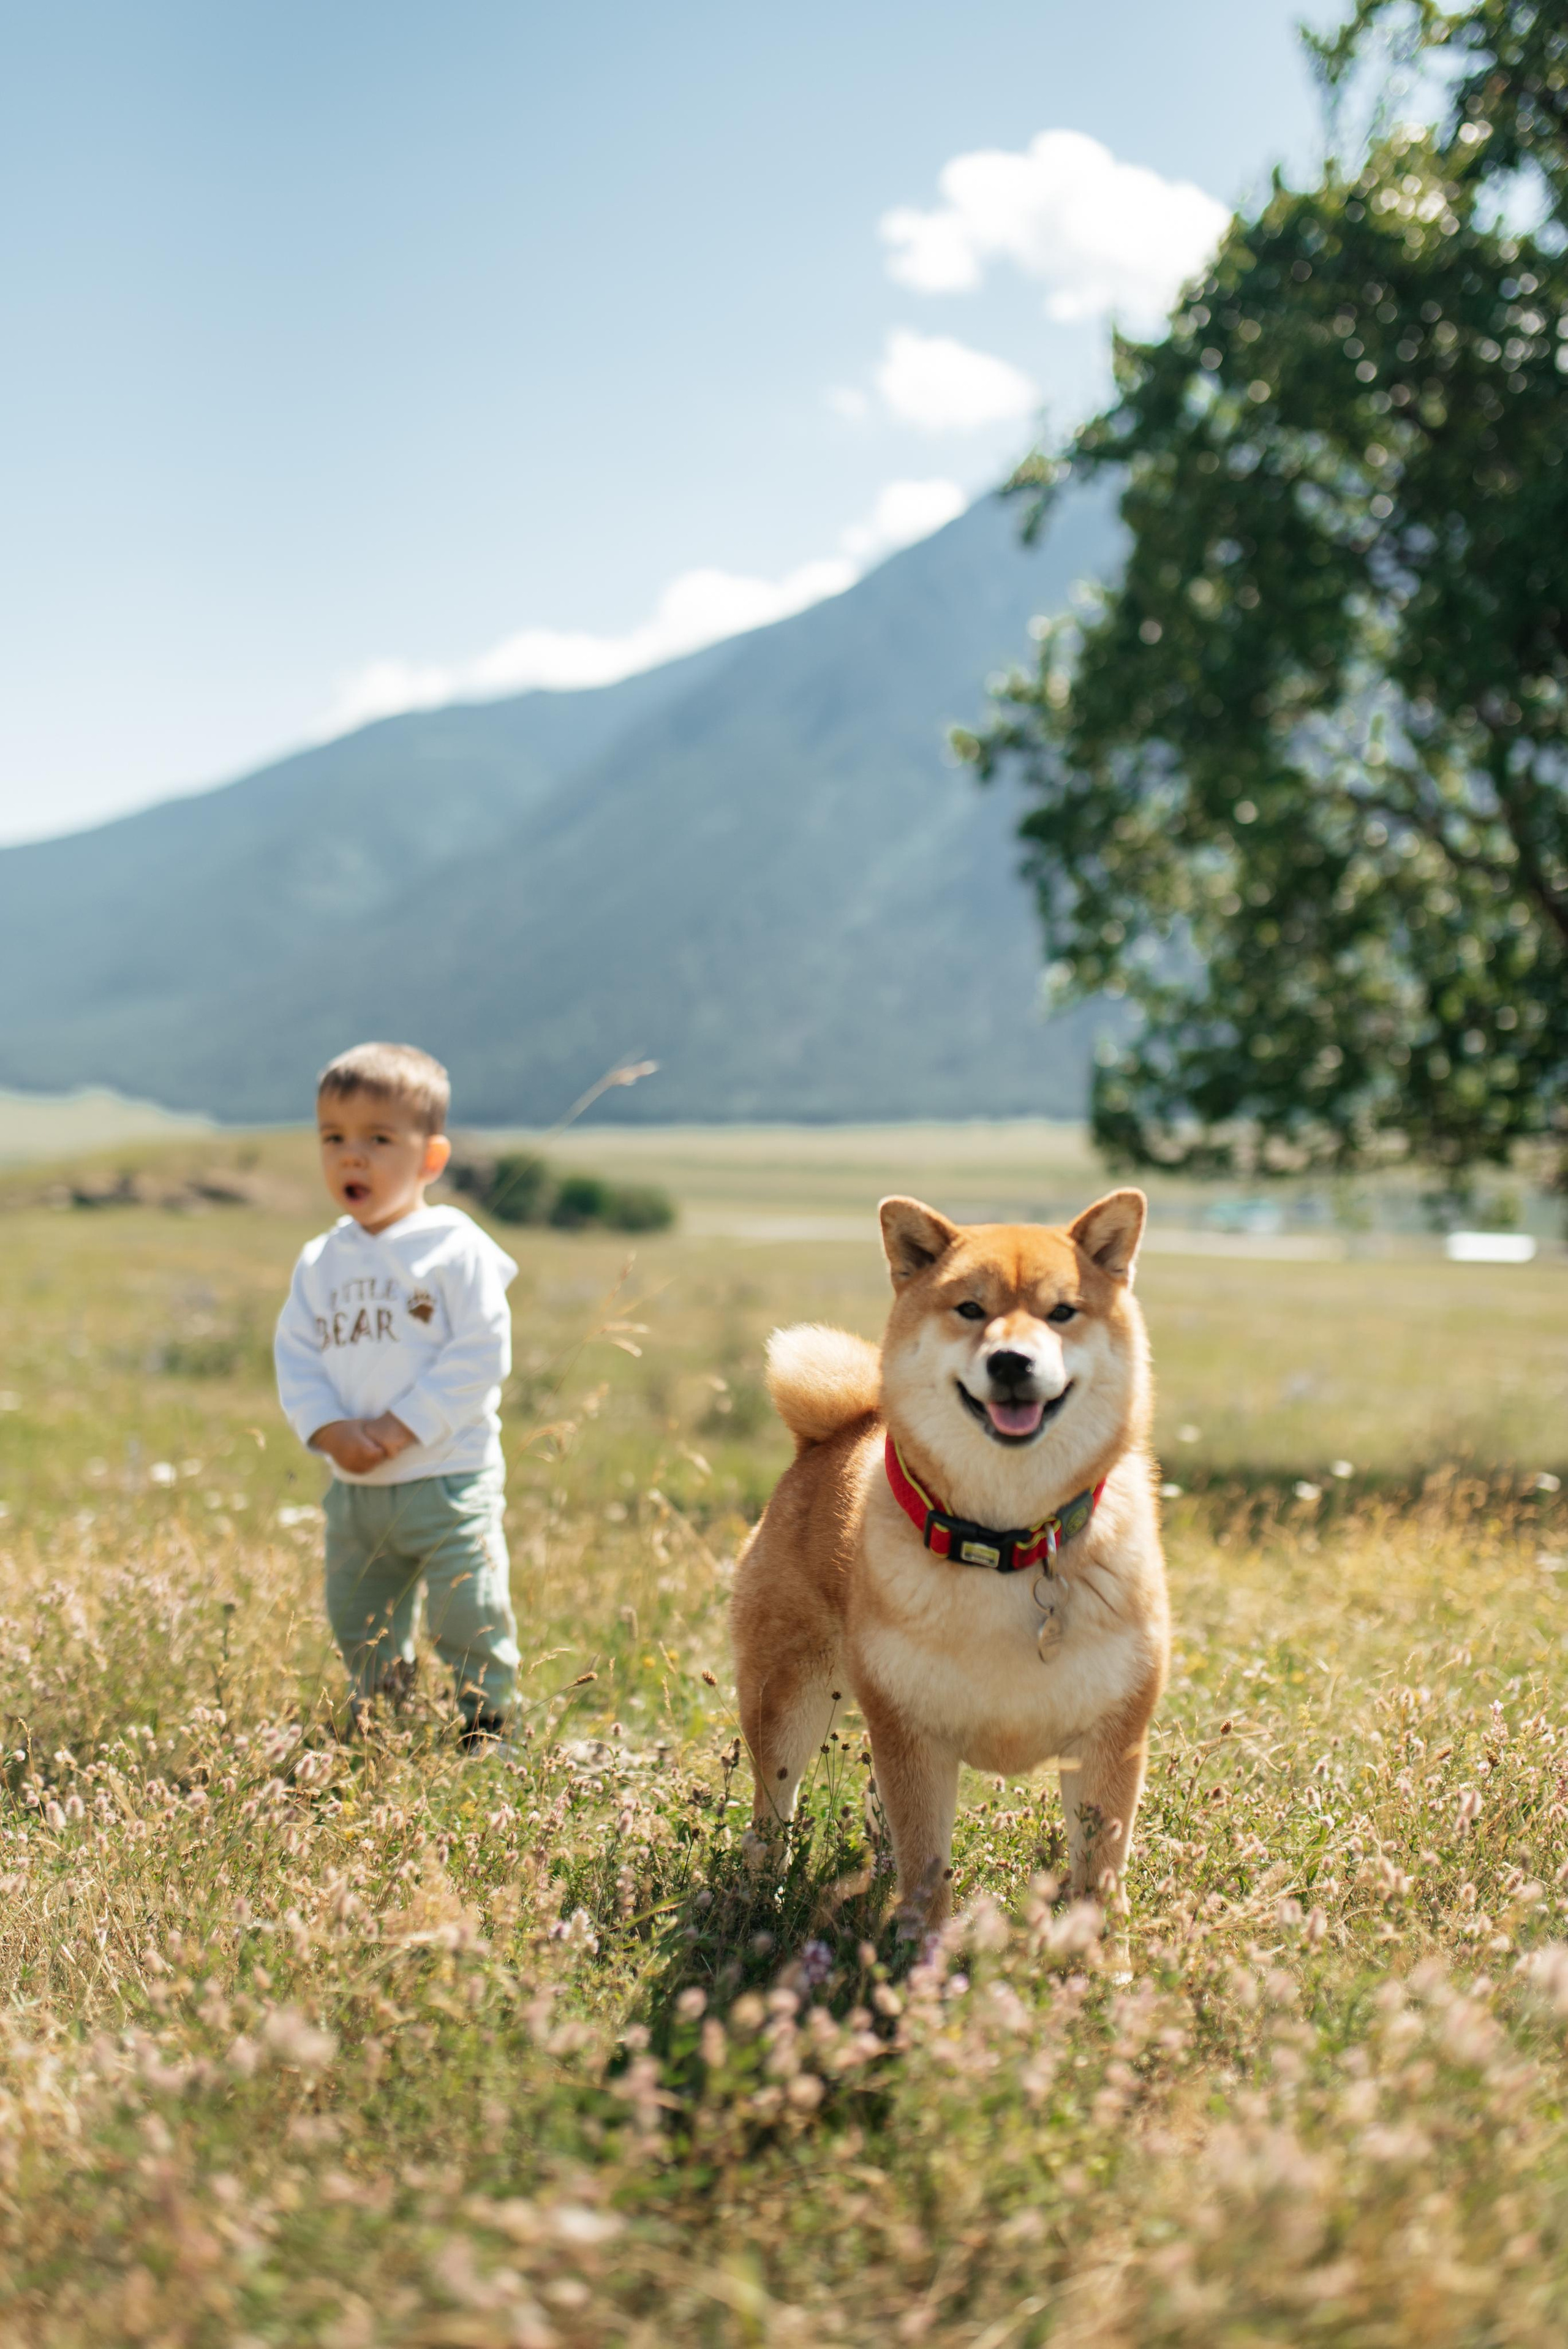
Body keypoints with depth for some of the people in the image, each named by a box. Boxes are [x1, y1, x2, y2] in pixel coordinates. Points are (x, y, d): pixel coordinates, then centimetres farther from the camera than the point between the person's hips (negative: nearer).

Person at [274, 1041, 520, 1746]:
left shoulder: (457, 1250, -11)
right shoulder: (320, 1262, 6)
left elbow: (480, 1356, -16)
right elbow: (295, 1355, 4)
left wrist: (402, 1426, -20)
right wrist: (331, 1431, -14)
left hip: (447, 1480, -6)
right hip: (354, 1490, 6)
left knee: (468, 1622, 0)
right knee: (359, 1628, 19)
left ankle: (483, 1733, 18)